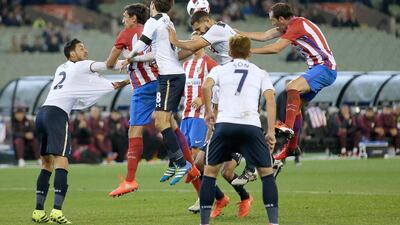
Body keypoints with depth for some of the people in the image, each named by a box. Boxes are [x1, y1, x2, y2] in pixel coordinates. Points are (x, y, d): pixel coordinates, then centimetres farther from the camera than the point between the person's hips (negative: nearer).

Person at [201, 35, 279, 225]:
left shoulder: (219, 69, 19)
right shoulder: (260, 73, 20)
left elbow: (206, 86, -2)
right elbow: (270, 98, 5)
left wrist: (208, 112, 10)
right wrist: (271, 132, 4)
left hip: (224, 124, 0)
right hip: (252, 126, 0)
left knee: (210, 172, 14)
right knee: (267, 173, 12)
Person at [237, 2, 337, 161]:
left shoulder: (297, 26, -17)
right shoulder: (291, 25, 12)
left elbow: (276, 48, -23)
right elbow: (263, 36, 16)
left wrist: (249, 51, -18)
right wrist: (235, 33, 14)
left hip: (325, 68, -10)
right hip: (318, 69, 10)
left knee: (292, 87, -29)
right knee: (295, 104, 11)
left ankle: (288, 126, -37)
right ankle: (292, 146, 16)